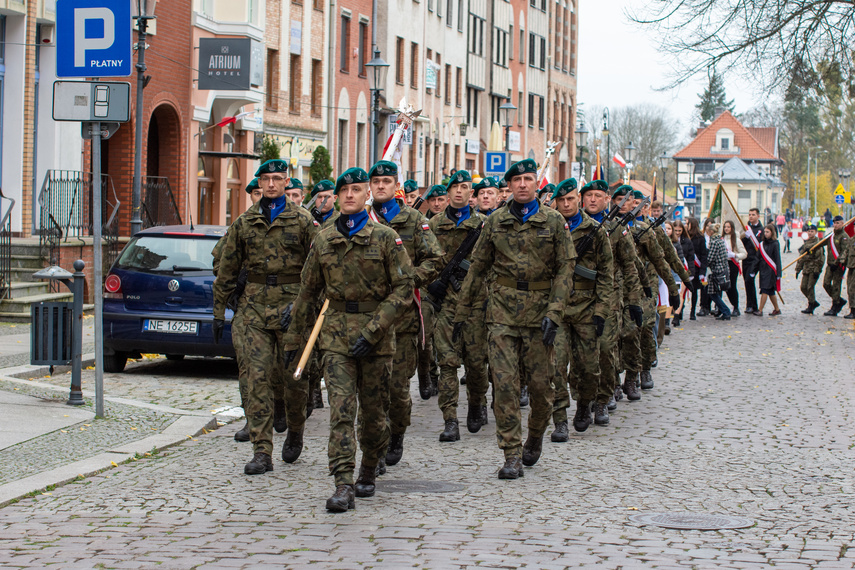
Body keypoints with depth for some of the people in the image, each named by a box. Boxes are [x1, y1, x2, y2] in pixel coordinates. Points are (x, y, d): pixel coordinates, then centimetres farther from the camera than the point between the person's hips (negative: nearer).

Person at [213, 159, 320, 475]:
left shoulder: (303, 220, 1)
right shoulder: (244, 223, 9)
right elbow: (227, 269, 14)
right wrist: (219, 310, 12)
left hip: (291, 303, -2)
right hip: (255, 306, 2)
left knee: (295, 376, 4)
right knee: (258, 378, -5)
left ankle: (295, 432, 32)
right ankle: (261, 452, -5)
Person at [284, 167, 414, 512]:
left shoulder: (385, 238, -3)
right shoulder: (323, 240, 7)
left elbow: (404, 289, -7)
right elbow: (308, 291, 17)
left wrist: (372, 331, -15)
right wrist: (293, 337, 18)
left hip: (376, 335, -1)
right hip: (336, 334, 1)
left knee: (373, 411, 8)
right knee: (341, 408, -11)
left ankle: (368, 472, 32)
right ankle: (343, 487, -16)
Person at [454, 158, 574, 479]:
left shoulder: (554, 222, 3)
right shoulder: (495, 222, 8)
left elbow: (566, 267, -1)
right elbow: (478, 268, 13)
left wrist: (554, 312, -12)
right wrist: (462, 311, 14)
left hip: (539, 311, -1)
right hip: (502, 311, 1)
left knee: (541, 383, 2)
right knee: (505, 382, -8)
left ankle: (535, 438, 30)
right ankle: (512, 457, -5)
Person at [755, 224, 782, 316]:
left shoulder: (775, 244, -8)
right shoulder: (763, 243, 12)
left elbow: (777, 259, -10)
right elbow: (760, 256, 16)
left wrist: (778, 273, -13)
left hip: (771, 269, -7)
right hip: (763, 268, 7)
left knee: (765, 290, -11)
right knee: (770, 291, 11)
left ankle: (760, 310, -13)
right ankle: (777, 309, 21)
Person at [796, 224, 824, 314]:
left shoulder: (818, 243, -6)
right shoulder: (805, 243, 16)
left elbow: (820, 258, -11)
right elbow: (801, 257, 19)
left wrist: (817, 270, -17)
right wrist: (798, 269, 15)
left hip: (814, 269, -7)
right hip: (806, 269, 7)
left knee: (810, 287, -9)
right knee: (803, 287, 5)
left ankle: (810, 307, 0)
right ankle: (814, 303, 21)